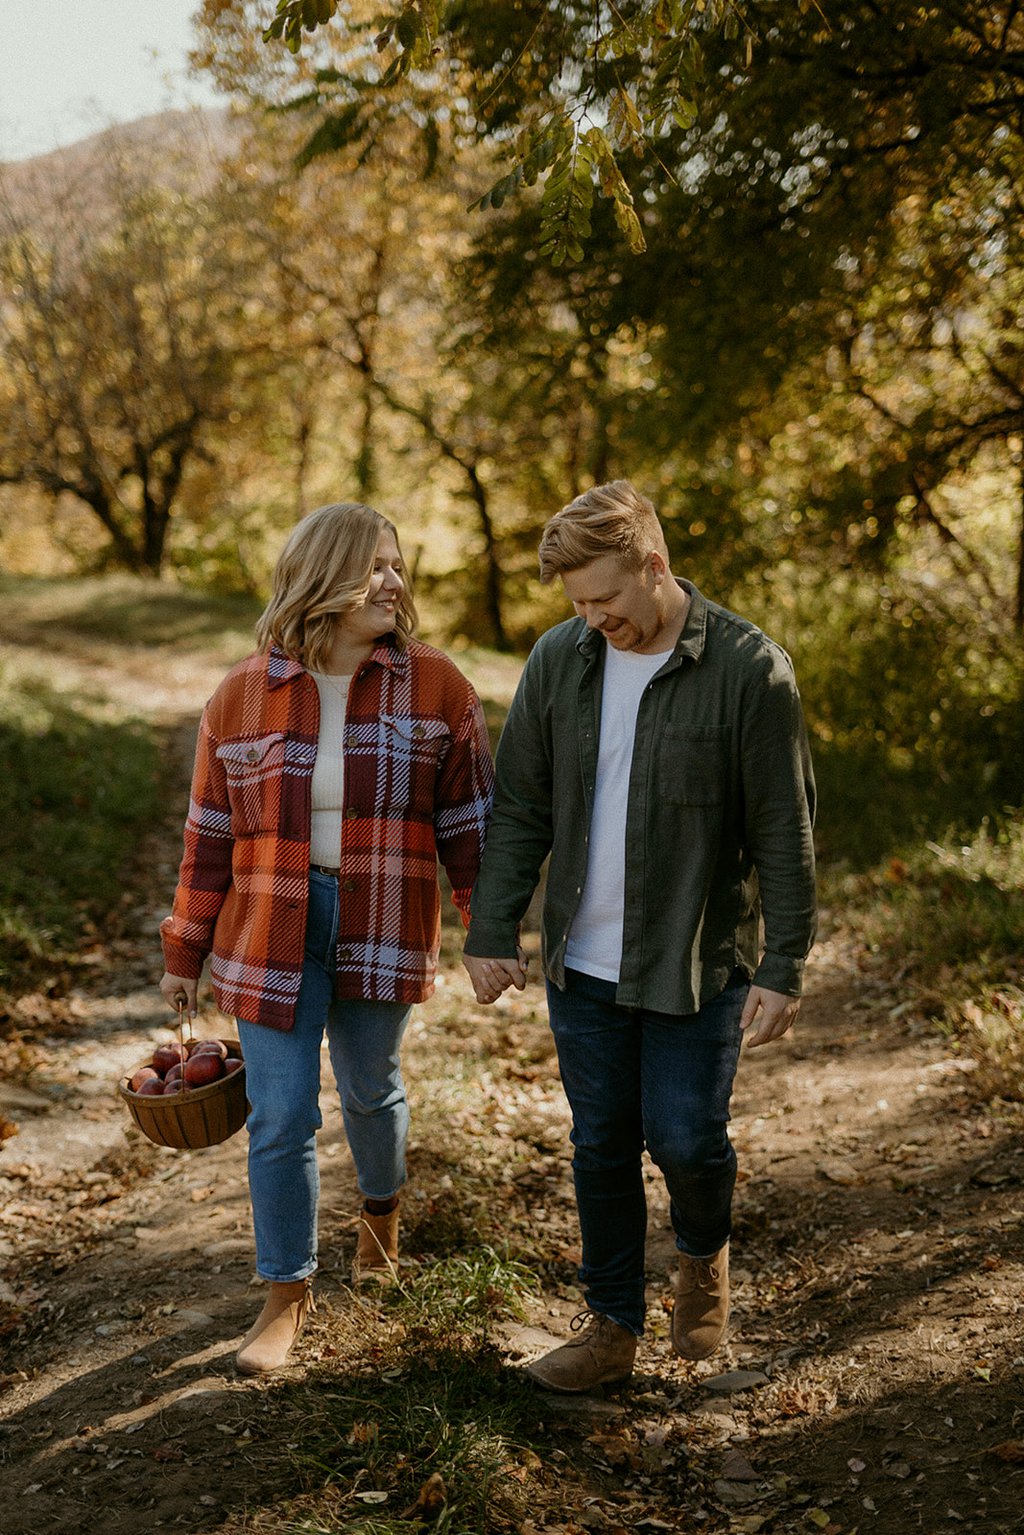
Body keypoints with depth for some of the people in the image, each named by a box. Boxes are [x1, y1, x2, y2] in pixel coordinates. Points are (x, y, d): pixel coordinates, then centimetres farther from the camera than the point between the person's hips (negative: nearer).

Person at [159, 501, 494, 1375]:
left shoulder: (436, 688, -3)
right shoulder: (243, 697, -1)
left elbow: (469, 822, 1)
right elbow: (212, 836, 5)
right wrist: (184, 952, 8)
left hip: (382, 929, 0)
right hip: (272, 932, 0)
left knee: (371, 1088, 17)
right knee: (281, 1118, 1)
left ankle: (382, 1211, 49)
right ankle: (287, 1294, 19)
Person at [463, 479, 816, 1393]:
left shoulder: (749, 669, -13)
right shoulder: (559, 659, 0)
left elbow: (784, 833, -10)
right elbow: (520, 808, 6)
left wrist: (783, 968, -11)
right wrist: (492, 931, 2)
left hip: (699, 965, -3)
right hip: (583, 964, 4)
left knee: (685, 1139, 0)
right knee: (601, 1148, 11)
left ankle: (704, 1253, 35)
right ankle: (612, 1326, 28)